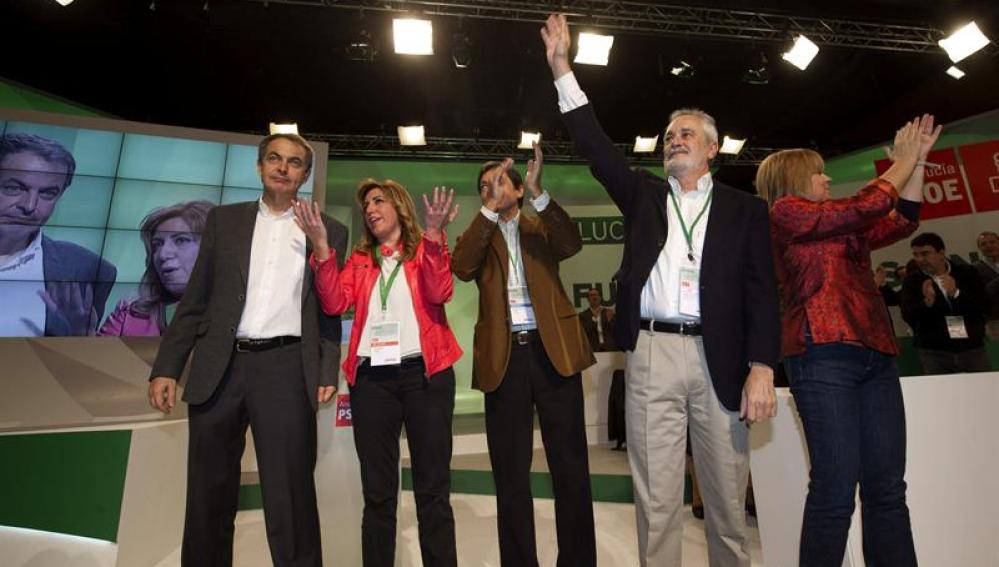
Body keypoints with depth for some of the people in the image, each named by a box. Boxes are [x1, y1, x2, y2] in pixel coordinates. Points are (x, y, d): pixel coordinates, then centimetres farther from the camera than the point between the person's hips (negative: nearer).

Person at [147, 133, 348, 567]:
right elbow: (195, 299, 10)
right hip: (218, 368, 3)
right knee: (209, 494, 13)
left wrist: (327, 372, -2)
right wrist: (166, 367, 4)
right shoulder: (223, 219, 13)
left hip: (286, 368, -2)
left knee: (290, 495, 2)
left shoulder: (328, 231, 8)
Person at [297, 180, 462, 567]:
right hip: (371, 377, 3)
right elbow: (335, 303, 0)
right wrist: (321, 246, -7)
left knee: (432, 487, 5)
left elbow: (439, 294, -12)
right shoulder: (360, 258, 16)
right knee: (377, 490, 11)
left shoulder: (428, 250, 8)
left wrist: (433, 234, -20)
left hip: (425, 372, -2)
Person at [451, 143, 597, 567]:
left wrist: (538, 193, -17)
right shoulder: (478, 236, 13)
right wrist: (490, 208, -14)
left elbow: (572, 244, -7)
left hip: (552, 350, 0)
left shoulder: (542, 228, 14)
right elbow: (461, 268, -8)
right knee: (510, 472, 8)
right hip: (503, 356, 1)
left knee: (570, 466, 7)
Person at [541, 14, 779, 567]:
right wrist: (561, 68, 3)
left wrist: (761, 367, -8)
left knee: (728, 496, 11)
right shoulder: (643, 193, 15)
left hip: (719, 357, 0)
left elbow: (761, 290, 3)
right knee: (656, 498, 6)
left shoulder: (744, 209, 11)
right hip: (651, 352, 0)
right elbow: (595, 145, 7)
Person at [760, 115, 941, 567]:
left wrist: (917, 161, 25)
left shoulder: (844, 230, 26)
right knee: (836, 489, -8)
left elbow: (902, 222, 28)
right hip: (823, 355, -8)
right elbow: (865, 207, -3)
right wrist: (902, 162, 13)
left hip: (876, 356, 8)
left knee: (887, 488, 5)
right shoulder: (784, 212, 2)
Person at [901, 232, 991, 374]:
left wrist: (956, 294, -19)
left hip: (972, 348, 2)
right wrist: (927, 302, -30)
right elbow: (908, 316, -12)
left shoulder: (967, 273, 5)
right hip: (933, 352, -2)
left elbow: (985, 307, -4)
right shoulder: (912, 281, 0)